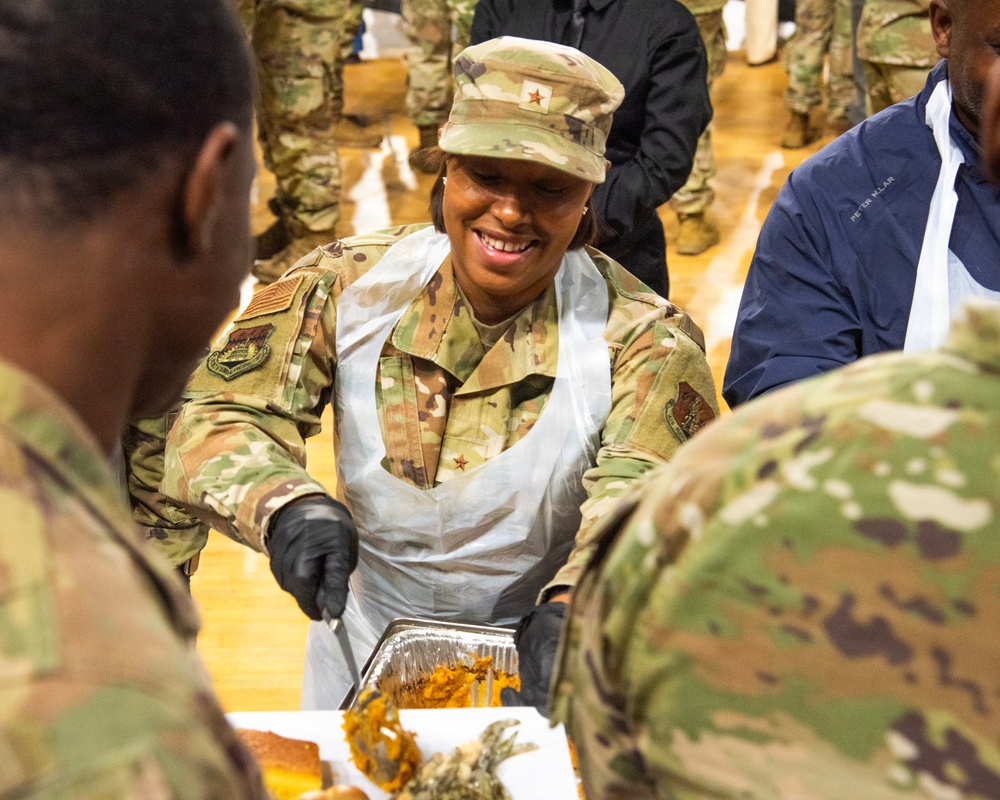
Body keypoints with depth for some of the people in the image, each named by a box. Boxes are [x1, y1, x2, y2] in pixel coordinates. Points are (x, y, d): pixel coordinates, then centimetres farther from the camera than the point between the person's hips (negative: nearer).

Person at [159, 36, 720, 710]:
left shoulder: (643, 339, -11)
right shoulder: (347, 284, -7)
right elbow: (215, 421, -11)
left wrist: (576, 606, -45)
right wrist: (287, 508, -32)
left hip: (544, 676, -1)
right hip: (365, 659, 2)